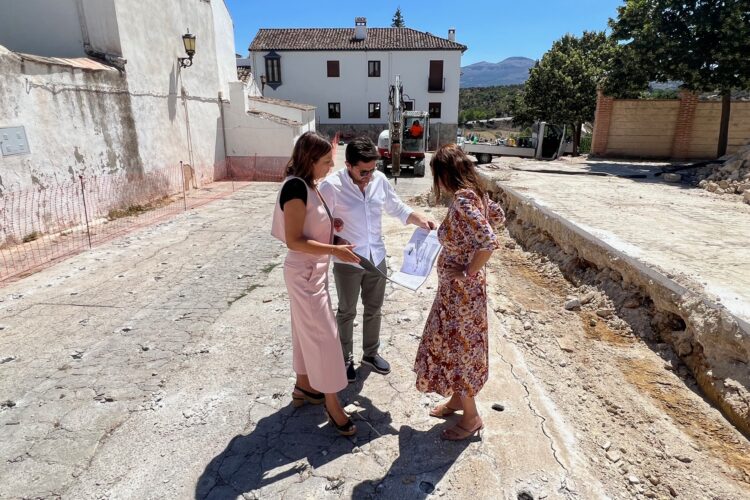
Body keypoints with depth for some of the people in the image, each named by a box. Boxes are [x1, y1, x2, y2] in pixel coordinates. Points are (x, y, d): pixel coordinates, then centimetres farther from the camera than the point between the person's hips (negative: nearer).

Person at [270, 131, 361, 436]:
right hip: (304, 273, -10)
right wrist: (334, 250, -26)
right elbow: (294, 240, -24)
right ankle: (332, 404, 13)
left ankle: (303, 386, 36)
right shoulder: (295, 187, -21)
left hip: (314, 270, 10)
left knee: (308, 331, 19)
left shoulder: (309, 185, 8)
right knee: (323, 335, -1)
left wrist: (331, 228, 5)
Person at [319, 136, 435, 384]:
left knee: (374, 309, 19)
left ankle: (371, 353, 40)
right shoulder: (331, 186, -18)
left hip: (377, 258, 4)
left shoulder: (380, 179, -6)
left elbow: (397, 208, 6)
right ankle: (345, 358, 34)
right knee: (347, 312, 13)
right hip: (347, 262, -4)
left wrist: (419, 219, -9)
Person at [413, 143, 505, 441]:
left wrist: (468, 272, -21)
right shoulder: (473, 193, 2)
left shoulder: (462, 201, -26)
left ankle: (471, 417, 26)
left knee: (457, 348, 7)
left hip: (461, 289, -10)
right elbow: (498, 216, 19)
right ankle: (457, 399, 42)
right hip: (455, 288, 10)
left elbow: (489, 243, -34)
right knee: (450, 344, 23)